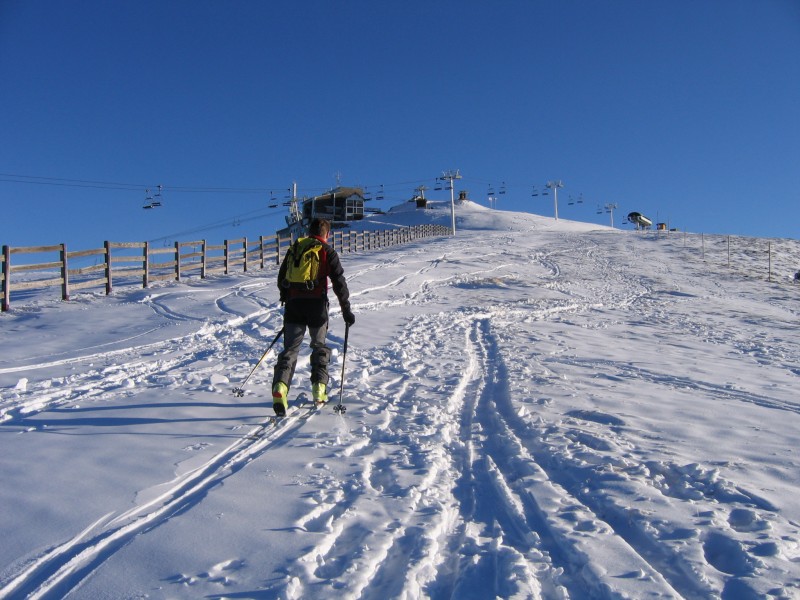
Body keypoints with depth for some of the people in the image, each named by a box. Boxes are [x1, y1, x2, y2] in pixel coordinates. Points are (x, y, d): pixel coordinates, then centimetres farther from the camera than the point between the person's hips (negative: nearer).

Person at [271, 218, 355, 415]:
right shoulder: (327, 252, 3)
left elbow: (281, 279, 19)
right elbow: (339, 282, -2)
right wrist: (346, 310, 3)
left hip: (294, 305, 2)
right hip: (317, 305, -2)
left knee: (290, 349, 3)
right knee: (320, 347, 18)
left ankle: (280, 386, -19)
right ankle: (319, 388, 14)